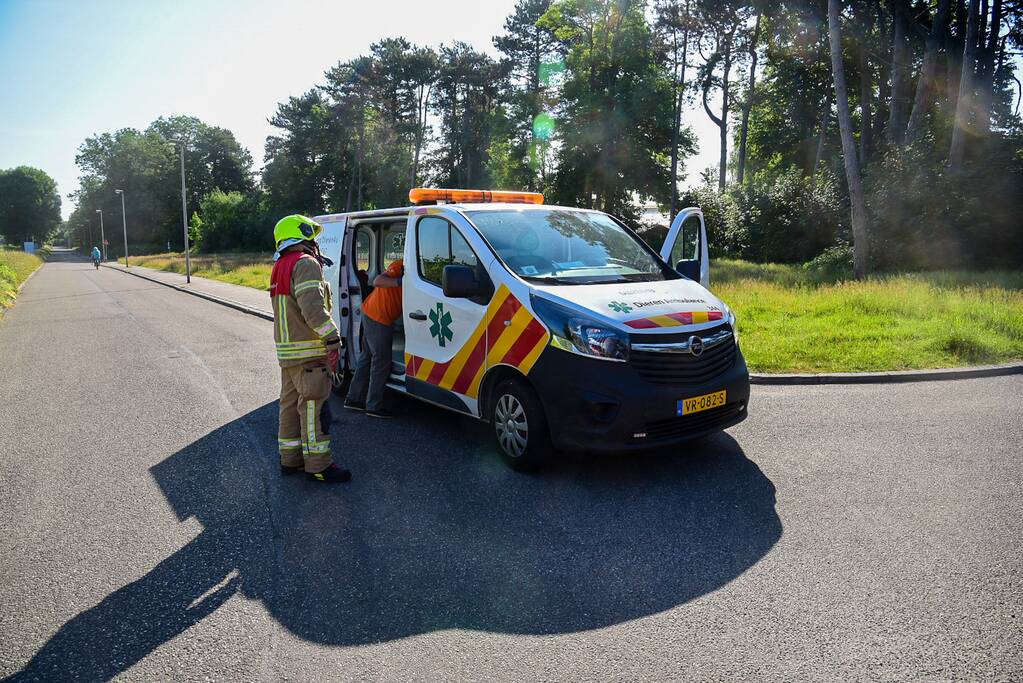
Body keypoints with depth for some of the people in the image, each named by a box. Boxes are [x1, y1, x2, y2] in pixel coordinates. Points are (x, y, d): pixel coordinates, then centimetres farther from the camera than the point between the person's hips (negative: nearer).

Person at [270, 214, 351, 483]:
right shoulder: (305, 264, -13)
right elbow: (312, 306, -24)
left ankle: (290, 458, 26)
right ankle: (317, 465, 1)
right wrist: (332, 337, -24)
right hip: (309, 352, -10)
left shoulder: (279, 267, 20)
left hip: (286, 351, 10)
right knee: (314, 407, -5)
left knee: (291, 403, 16)